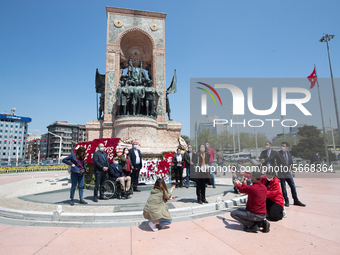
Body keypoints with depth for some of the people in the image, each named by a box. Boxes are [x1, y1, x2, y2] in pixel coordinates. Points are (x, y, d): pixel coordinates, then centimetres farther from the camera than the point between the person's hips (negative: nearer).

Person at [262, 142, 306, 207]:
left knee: (293, 187, 8)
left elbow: (291, 163, 18)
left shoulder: (289, 154, 10)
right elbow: (271, 157, -21)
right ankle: (286, 201, 18)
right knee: (283, 188, 4)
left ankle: (296, 201, 22)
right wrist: (265, 160, -38)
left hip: (288, 173, 4)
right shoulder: (277, 153, -6)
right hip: (281, 174, -4)